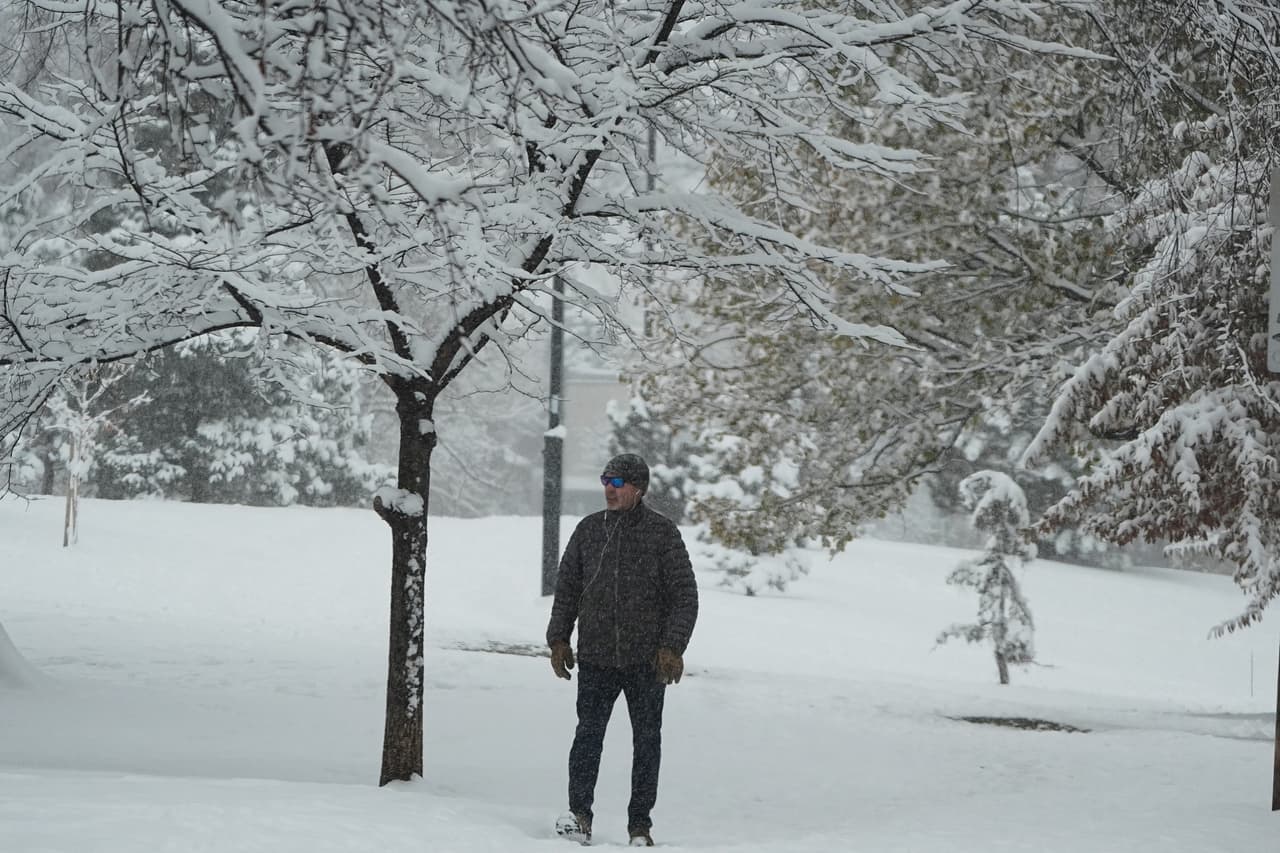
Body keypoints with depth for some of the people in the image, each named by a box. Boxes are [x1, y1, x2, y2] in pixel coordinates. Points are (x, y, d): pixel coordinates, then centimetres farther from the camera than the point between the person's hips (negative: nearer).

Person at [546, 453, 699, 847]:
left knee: (647, 741, 5)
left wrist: (672, 647, -12)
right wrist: (558, 639, 5)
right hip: (595, 657, 2)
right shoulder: (588, 530, 7)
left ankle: (640, 826, 11)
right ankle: (579, 814, -11)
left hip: (647, 660, -2)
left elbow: (684, 596, -3)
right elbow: (566, 589, 14)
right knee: (588, 733, -11)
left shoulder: (662, 532, -2)